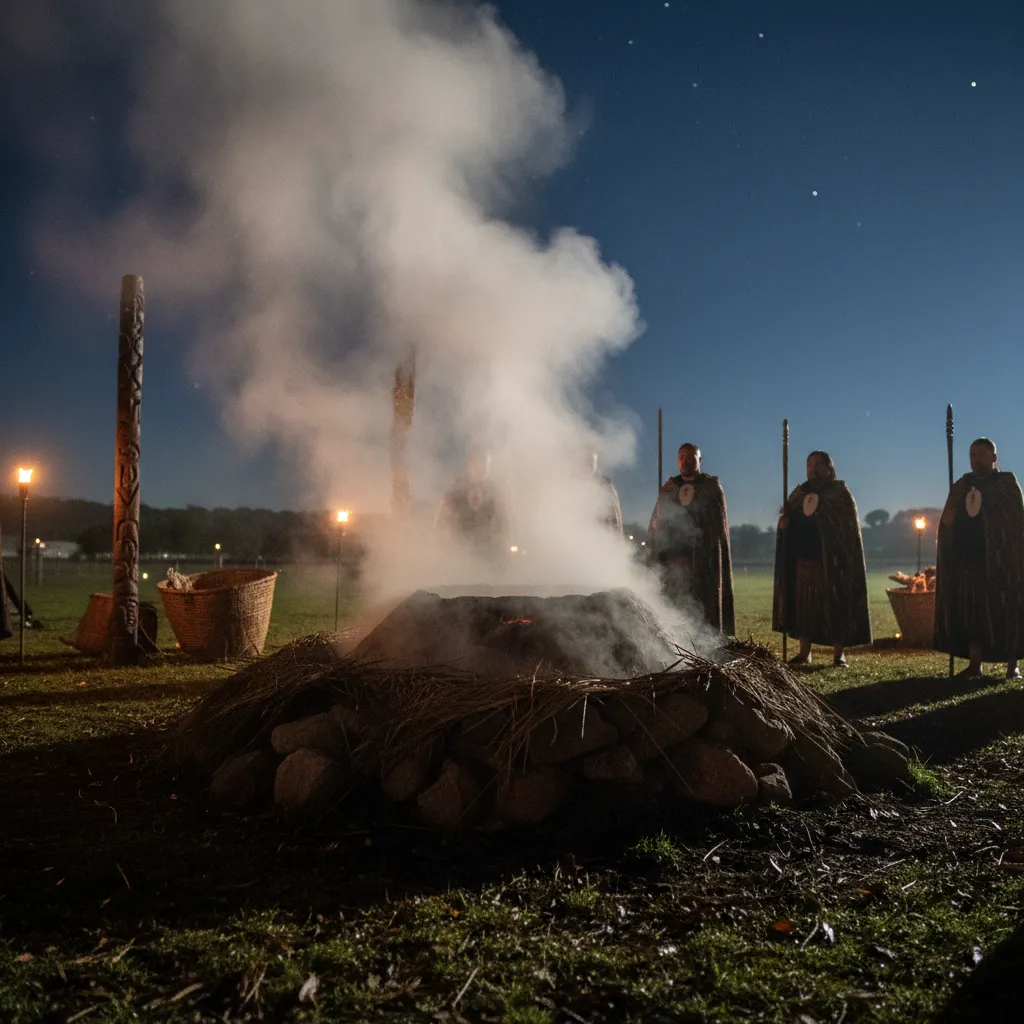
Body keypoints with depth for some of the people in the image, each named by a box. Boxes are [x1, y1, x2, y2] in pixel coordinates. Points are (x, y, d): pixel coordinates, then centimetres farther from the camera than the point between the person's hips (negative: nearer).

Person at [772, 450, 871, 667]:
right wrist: (784, 521, -5)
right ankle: (804, 653, 8)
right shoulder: (800, 492, 13)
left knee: (835, 605, -3)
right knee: (805, 606, 3)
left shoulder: (840, 492, 0)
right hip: (804, 559, 4)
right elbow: (788, 518, 18)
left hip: (833, 560, -4)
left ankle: (839, 654, 2)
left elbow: (849, 525, -6)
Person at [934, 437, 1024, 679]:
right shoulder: (961, 486, 13)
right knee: (972, 611, 3)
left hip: (1001, 559, -4)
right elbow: (946, 522, 14)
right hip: (967, 559, 4)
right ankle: (974, 663, 8)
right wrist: (947, 520, -11)